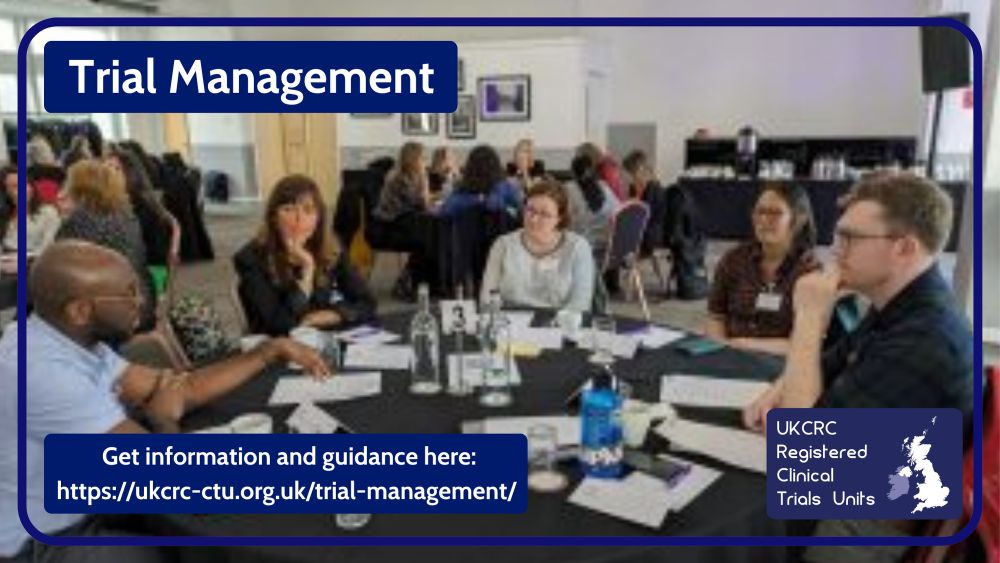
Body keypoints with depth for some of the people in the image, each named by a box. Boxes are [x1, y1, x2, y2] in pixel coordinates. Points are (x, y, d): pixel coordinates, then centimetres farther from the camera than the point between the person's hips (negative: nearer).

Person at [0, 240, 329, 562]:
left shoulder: (76, 343, -1)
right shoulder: (45, 371, -31)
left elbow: (185, 389, 2)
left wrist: (272, 351, -1)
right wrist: (165, 418, -8)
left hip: (79, 517, 8)